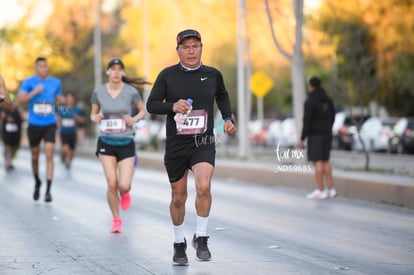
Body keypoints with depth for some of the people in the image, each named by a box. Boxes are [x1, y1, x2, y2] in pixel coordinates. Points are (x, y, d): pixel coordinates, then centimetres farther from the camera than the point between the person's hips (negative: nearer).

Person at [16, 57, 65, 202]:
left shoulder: (56, 82, 5)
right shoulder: (29, 82, -3)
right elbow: (19, 101, -10)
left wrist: (61, 100, -4)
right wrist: (34, 92, -20)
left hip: (50, 124, 0)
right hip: (34, 124, 0)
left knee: (49, 155, -13)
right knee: (35, 156, 12)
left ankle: (48, 190, -14)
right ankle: (37, 182, 38)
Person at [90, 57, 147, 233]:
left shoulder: (131, 92, -6)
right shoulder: (99, 92, -2)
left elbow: (143, 111, 9)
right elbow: (93, 113, 12)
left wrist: (134, 119, -11)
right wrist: (95, 118, -11)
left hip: (126, 143, -1)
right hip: (106, 142, 1)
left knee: (124, 185, -9)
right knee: (111, 184, -6)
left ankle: (124, 193, 31)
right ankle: (116, 220, 15)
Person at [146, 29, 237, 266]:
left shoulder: (213, 75, 3)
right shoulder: (167, 75, -2)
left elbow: (222, 96, 23)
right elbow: (151, 104, -2)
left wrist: (228, 118, 9)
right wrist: (172, 106, -19)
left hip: (204, 143, 0)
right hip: (176, 145, 1)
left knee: (204, 186, -25)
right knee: (178, 197, 9)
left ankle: (201, 239, -8)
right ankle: (179, 244, 30)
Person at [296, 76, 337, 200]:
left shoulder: (310, 102, -14)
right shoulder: (328, 99, 8)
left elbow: (307, 121, -16)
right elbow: (332, 117, 12)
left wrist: (302, 139, -12)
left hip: (315, 135, -7)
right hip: (326, 134, 7)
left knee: (317, 162, -5)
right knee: (325, 161, 12)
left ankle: (320, 191, -5)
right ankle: (331, 190, 10)